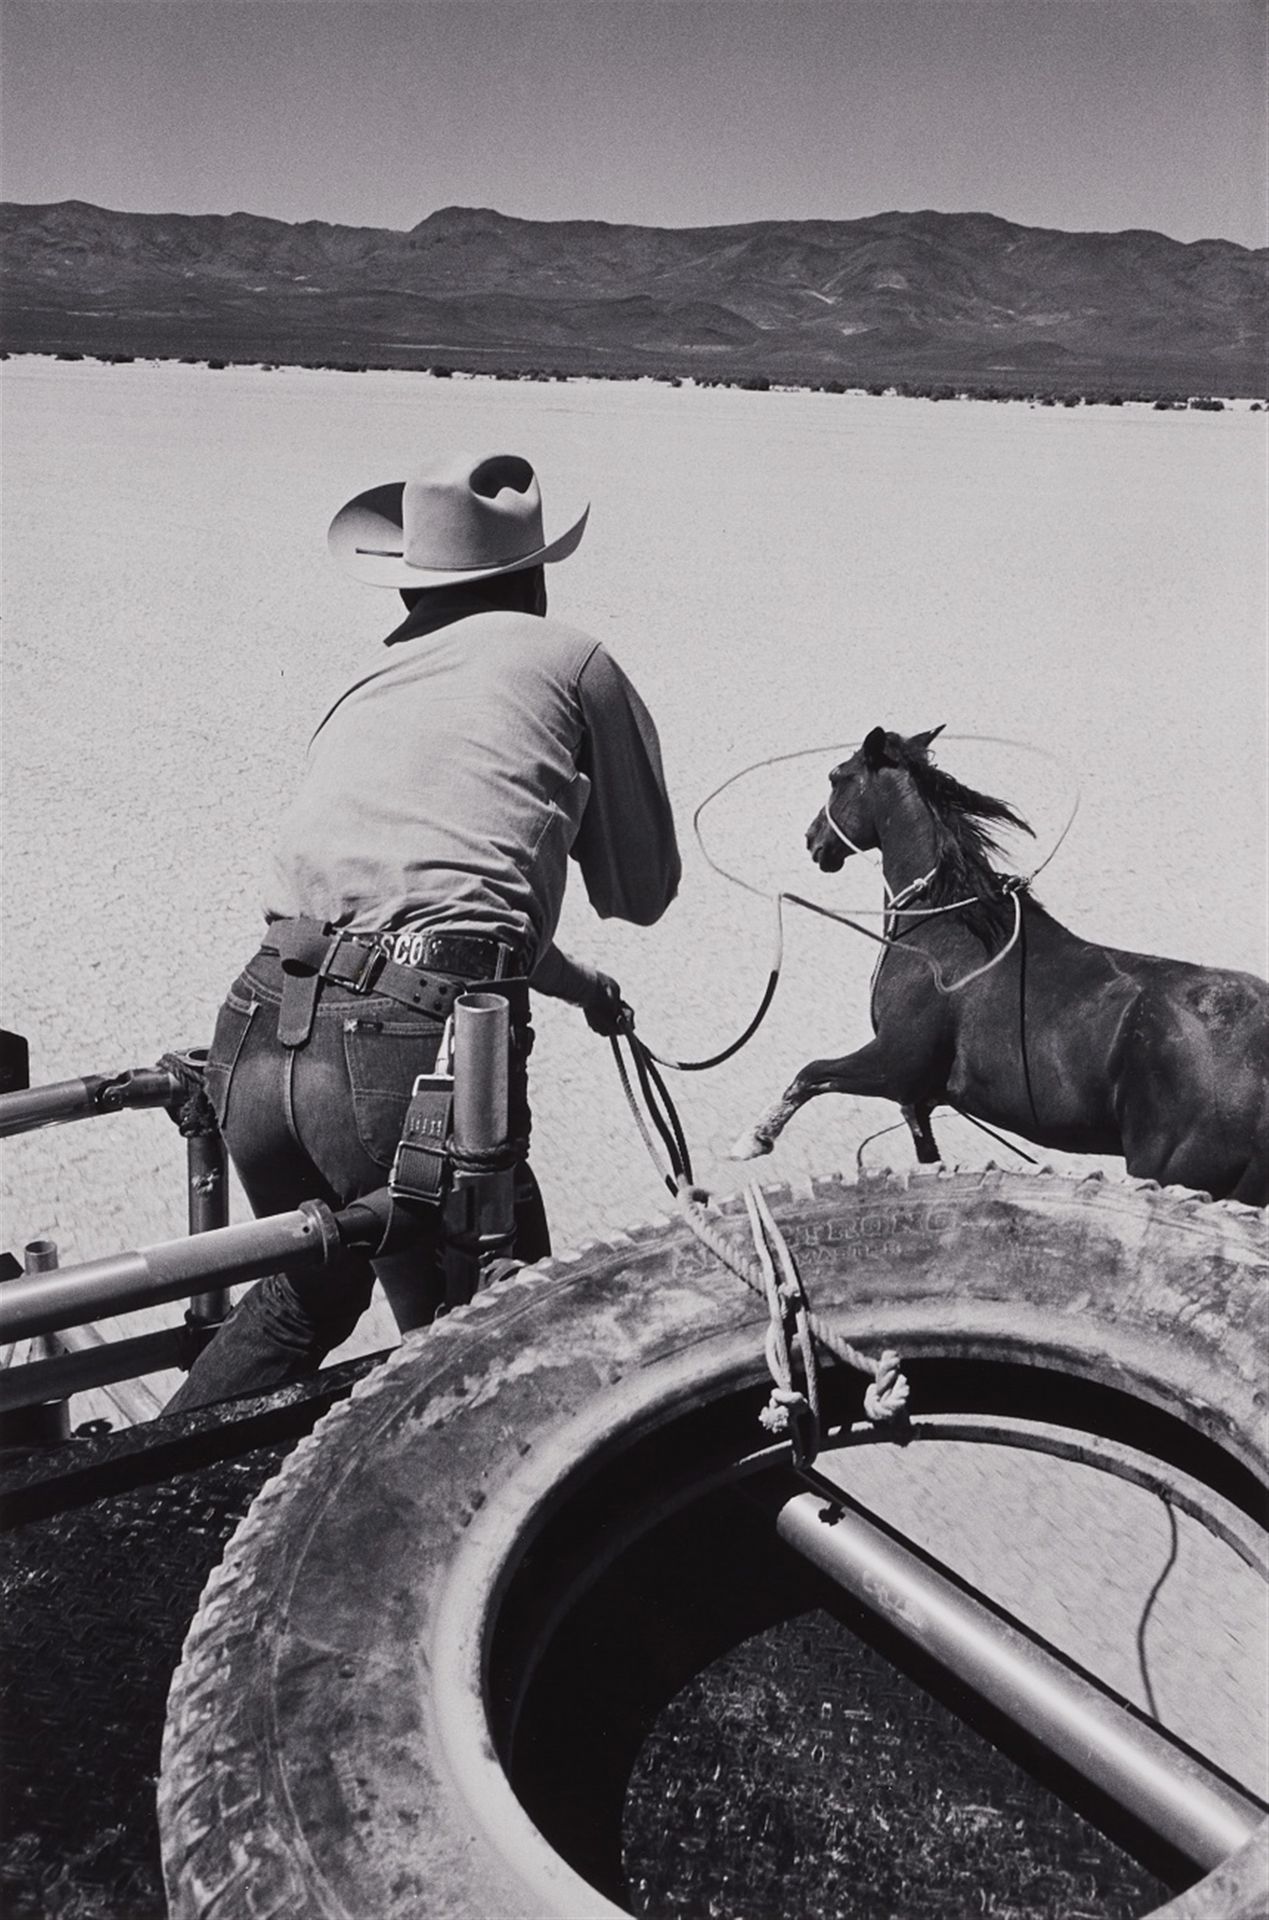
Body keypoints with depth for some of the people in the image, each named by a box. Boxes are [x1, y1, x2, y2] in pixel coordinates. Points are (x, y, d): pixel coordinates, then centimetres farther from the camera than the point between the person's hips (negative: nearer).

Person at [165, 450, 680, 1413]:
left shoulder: (371, 685, 27)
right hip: (417, 1052, -6)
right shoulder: (573, 660, 12)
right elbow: (645, 893, 19)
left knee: (308, 1293, 32)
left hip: (256, 1040, 6)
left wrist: (581, 986, 50)